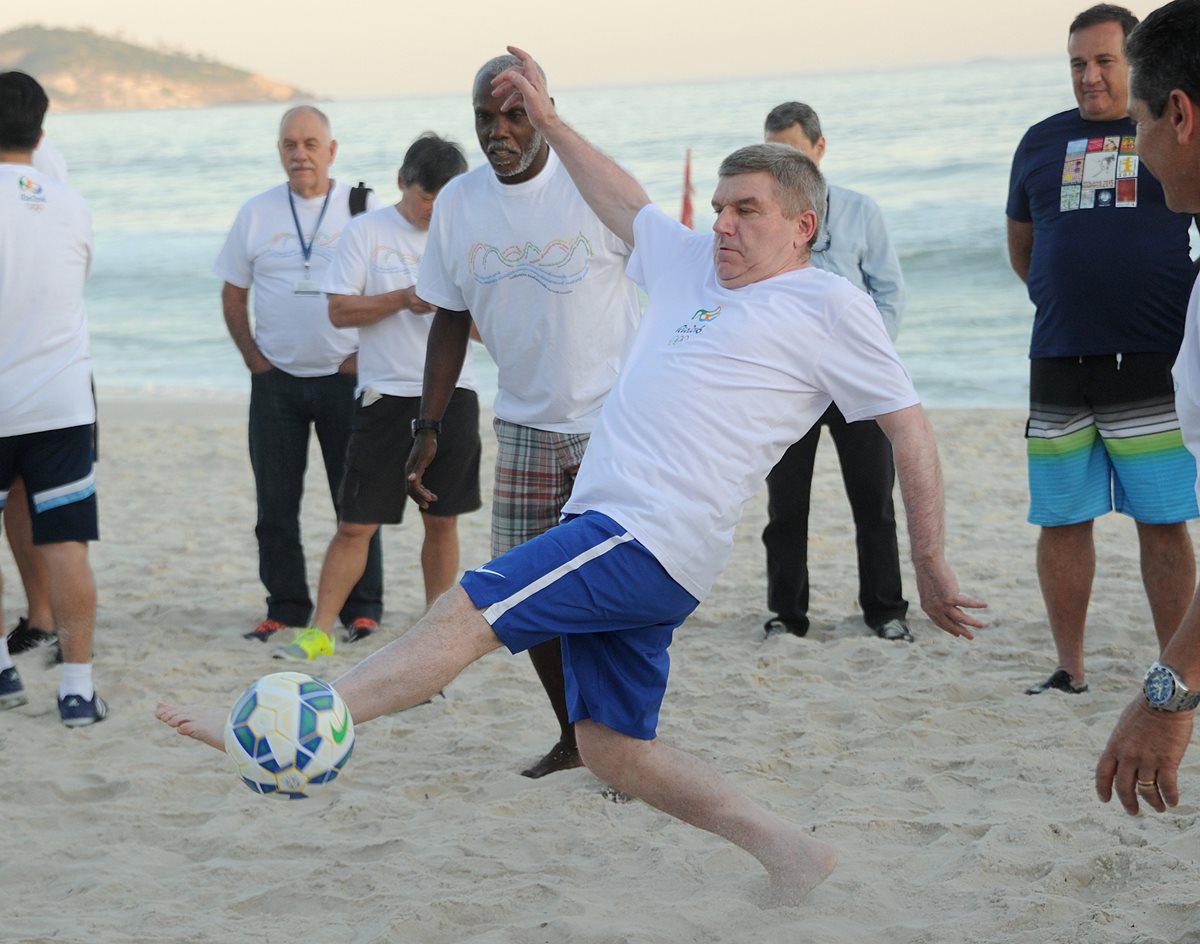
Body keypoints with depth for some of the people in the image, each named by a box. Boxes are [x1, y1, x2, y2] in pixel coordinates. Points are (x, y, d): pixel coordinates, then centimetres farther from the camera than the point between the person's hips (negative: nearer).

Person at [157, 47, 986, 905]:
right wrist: (550, 122, 39)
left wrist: (931, 567, 1)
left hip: (651, 540, -9)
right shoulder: (693, 263, 22)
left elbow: (910, 428, 3)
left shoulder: (829, 305, 2)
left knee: (466, 613, -16)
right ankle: (787, 849, 12)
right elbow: (625, 202, 38)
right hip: (609, 529, 9)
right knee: (615, 751, 6)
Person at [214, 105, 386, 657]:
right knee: (275, 503, 3)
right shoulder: (256, 213, 6)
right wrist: (251, 354, 3)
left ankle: (362, 610, 10)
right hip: (276, 379, 2)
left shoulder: (364, 209, 0)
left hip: (345, 377, -2)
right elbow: (233, 292, 13)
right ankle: (285, 609, 13)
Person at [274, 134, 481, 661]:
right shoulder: (366, 231, 1)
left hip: (453, 395, 3)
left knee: (442, 520, 8)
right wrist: (405, 298, -16)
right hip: (386, 395, -3)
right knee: (355, 524, -3)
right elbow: (339, 310, -5)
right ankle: (319, 630, 2)